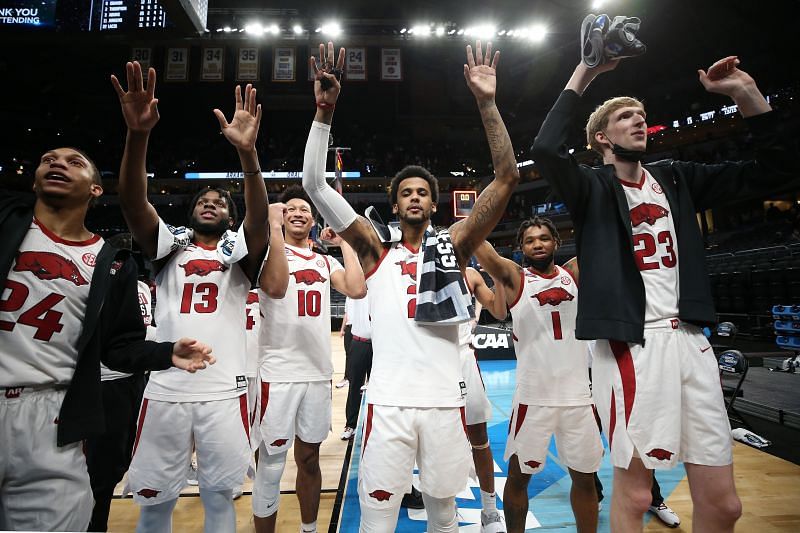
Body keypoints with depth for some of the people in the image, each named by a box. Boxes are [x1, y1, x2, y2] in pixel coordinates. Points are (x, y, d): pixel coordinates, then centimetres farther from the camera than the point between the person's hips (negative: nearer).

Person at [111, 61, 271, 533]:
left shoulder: (239, 250, 6)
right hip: (164, 389, 2)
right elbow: (132, 201, -7)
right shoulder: (170, 245, 10)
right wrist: (138, 135, -23)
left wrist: (248, 153, -30)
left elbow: (260, 218, -15)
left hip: (224, 392, -1)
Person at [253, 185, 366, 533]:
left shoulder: (326, 262, 12)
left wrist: (343, 242, 1)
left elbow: (357, 290, -5)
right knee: (271, 467, 3)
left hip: (318, 372, 5)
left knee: (309, 458, 18)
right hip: (279, 372, -4)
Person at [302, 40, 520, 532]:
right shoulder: (377, 251, 7)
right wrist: (325, 110, -7)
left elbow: (507, 178, 0)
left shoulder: (454, 244, 8)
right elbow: (315, 184, 1)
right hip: (388, 402, 0)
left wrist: (487, 103, -6)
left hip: (445, 401, 1)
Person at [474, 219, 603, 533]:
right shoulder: (514, 278, -2)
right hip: (533, 397, -2)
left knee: (584, 477, 16)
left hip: (578, 395, 3)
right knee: (518, 475, 9)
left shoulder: (575, 273, 7)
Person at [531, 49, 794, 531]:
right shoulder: (592, 189, 1)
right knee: (634, 494, 3)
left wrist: (746, 93, 6)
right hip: (630, 343, -5)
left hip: (689, 339, 5)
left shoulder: (676, 179, 16)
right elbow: (546, 149, -18)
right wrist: (583, 75, -10)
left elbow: (772, 169, 15)